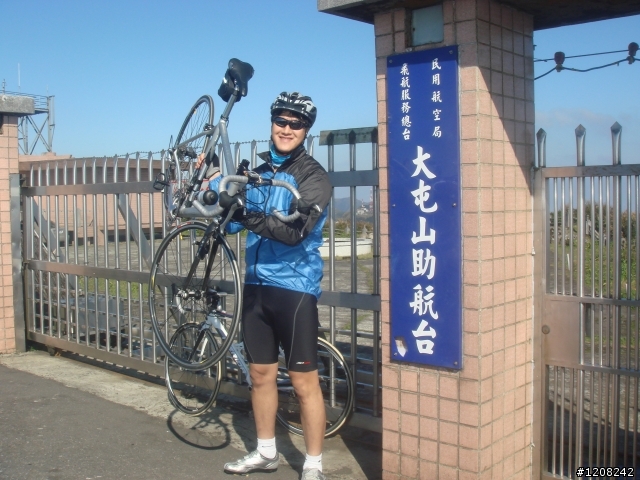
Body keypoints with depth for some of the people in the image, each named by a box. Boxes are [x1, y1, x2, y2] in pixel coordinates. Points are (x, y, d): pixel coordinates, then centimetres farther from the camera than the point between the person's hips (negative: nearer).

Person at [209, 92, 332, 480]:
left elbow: (295, 231, -23)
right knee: (261, 373, 16)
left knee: (304, 381, 0)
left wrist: (249, 216, -36)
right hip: (256, 285, 6)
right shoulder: (259, 171, 10)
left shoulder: (314, 176, -9)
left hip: (295, 287, -6)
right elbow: (239, 217, 19)